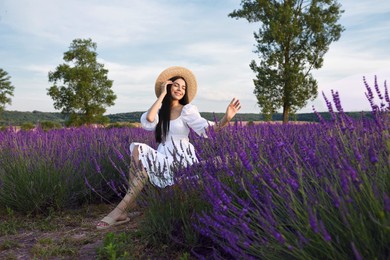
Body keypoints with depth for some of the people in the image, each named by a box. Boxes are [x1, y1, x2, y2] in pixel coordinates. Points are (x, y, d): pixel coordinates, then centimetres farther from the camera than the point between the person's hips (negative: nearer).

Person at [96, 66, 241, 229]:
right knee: (136, 148, -23)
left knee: (143, 162, -25)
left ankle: (121, 210, -20)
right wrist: (162, 95, -4)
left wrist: (226, 119, -35)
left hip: (180, 159, -4)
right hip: (163, 157, 4)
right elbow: (148, 121, -11)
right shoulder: (160, 111, 15)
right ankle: (131, 199, -25)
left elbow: (206, 129, -15)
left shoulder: (187, 109, 2)